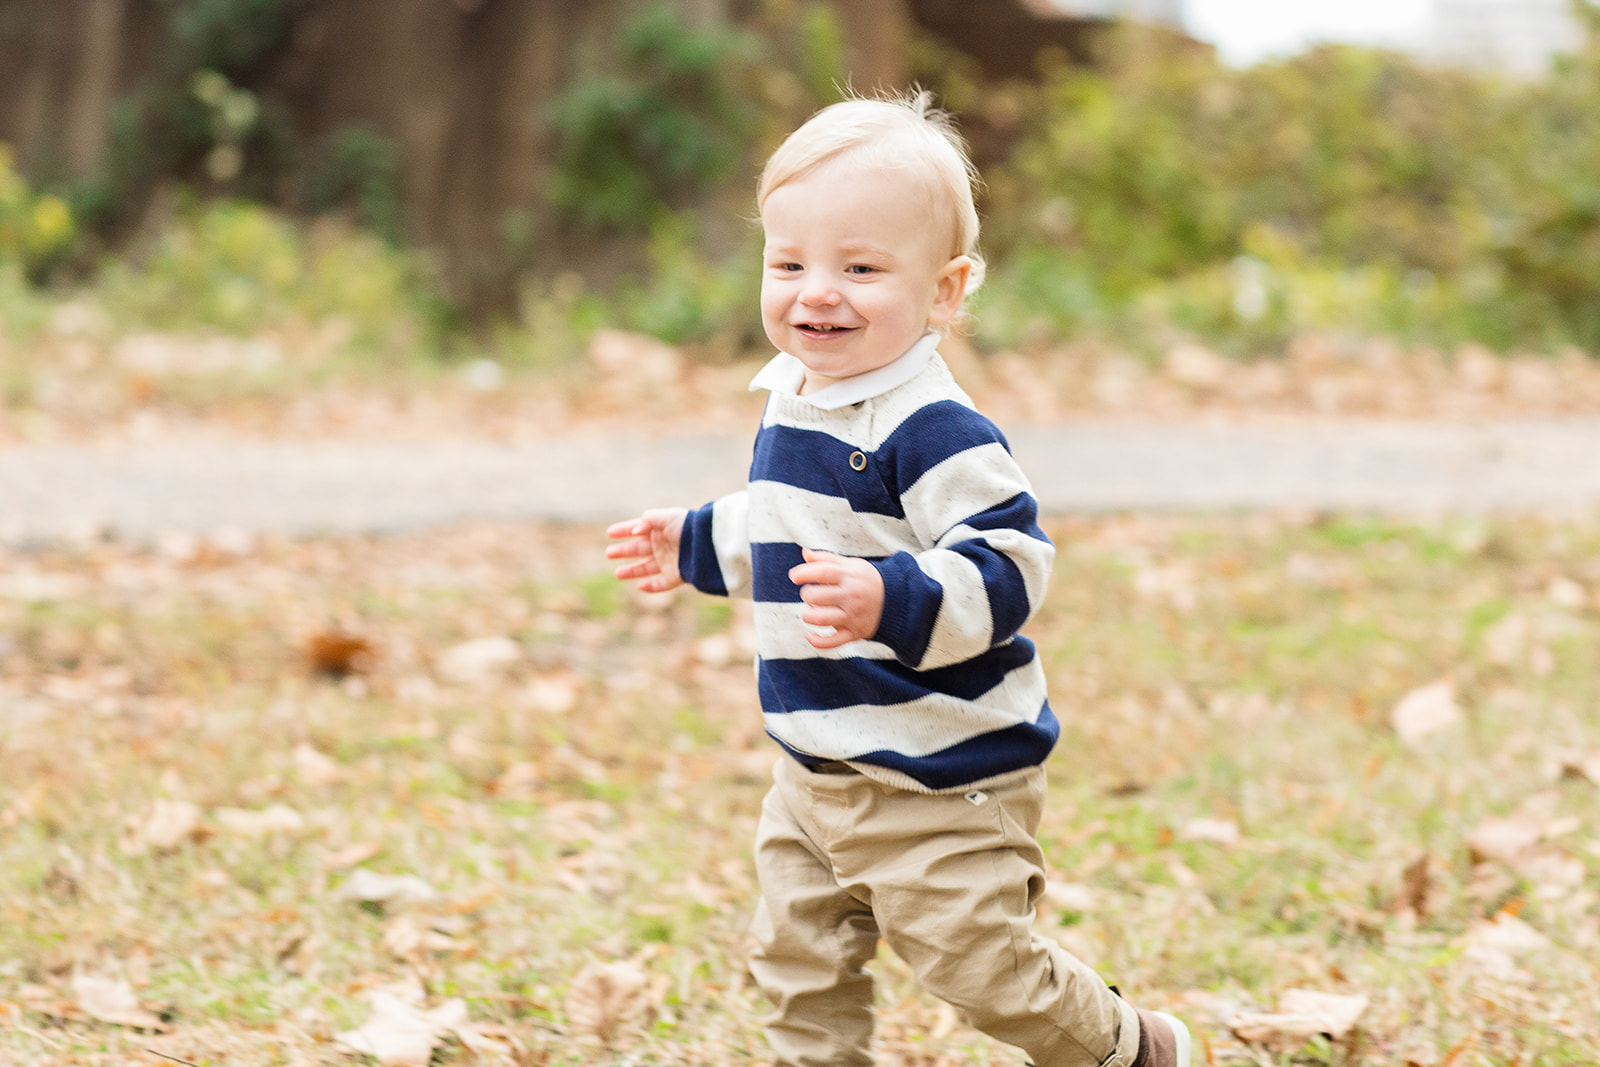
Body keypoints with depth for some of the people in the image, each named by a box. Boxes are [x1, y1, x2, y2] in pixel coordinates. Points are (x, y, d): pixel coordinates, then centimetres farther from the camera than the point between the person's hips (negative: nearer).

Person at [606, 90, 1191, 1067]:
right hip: (817, 775, 9)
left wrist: (894, 602, -43)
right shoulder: (793, 406, 6)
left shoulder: (935, 432, -24)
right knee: (800, 963, 13)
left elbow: (1007, 571, -30)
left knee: (978, 968, 0)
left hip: (942, 775, -9)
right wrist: (695, 547, 31)